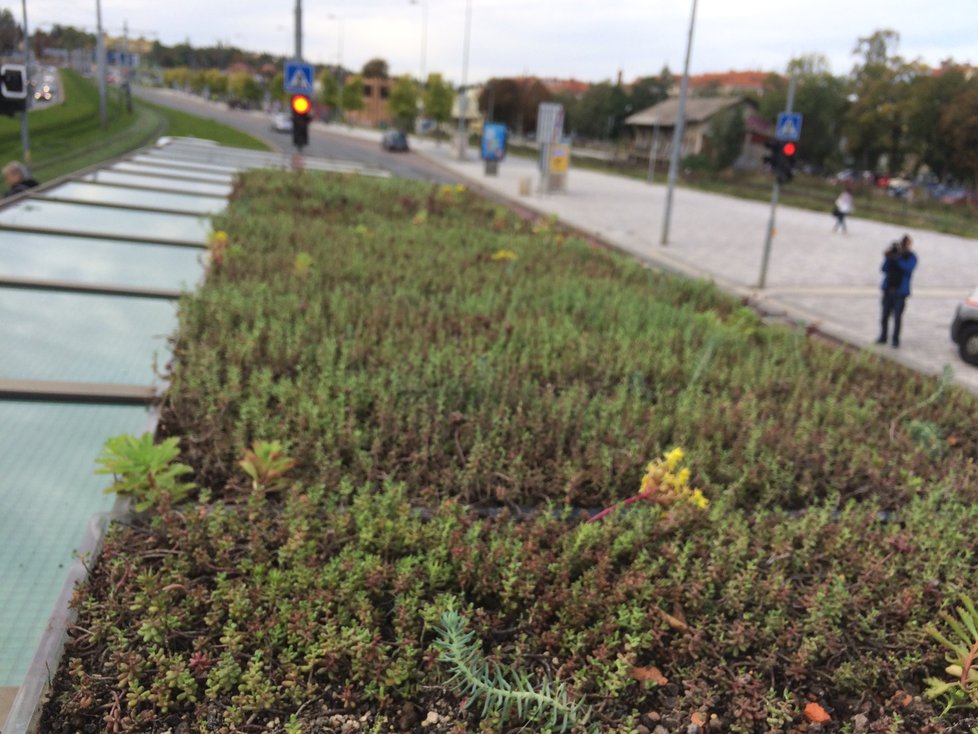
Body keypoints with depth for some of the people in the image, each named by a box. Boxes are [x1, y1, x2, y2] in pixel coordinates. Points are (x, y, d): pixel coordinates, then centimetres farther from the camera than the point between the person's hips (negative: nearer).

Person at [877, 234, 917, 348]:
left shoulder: (911, 257, 1)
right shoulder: (893, 254, 7)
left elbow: (908, 268, -19)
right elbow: (884, 269, -1)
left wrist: (897, 258, -26)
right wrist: (888, 259, -17)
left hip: (900, 291, -2)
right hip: (888, 289, 2)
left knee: (897, 316, -2)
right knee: (885, 314, 6)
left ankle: (896, 339, 8)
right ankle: (883, 337, 19)